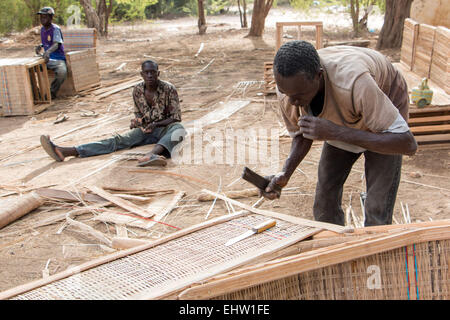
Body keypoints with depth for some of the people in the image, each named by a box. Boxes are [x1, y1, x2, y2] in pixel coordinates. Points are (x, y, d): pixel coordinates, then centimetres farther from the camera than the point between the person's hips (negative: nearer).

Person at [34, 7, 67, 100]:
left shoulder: (56, 29, -13)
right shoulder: (42, 29, 9)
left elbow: (56, 44, -29)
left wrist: (48, 51, -49)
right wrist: (40, 46, 1)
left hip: (58, 59, -7)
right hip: (47, 59, 7)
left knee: (62, 72, -37)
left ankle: (52, 92, -15)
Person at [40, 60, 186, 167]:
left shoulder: (169, 89, -12)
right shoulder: (137, 90, 1)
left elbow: (176, 117, -10)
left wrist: (155, 124, -23)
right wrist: (137, 121, -9)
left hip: (165, 128, -4)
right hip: (146, 130, 4)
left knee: (178, 129, -40)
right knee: (118, 141, -17)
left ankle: (152, 155, -71)